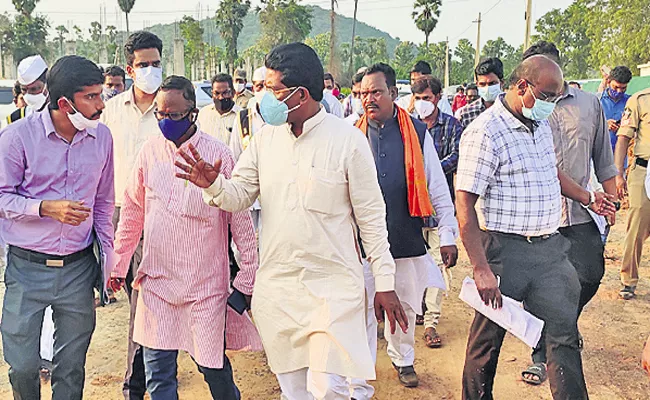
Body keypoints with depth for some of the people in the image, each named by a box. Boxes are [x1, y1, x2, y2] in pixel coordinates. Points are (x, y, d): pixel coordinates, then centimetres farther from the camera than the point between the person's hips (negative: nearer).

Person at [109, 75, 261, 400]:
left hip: (205, 285, -3)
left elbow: (241, 220, -5)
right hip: (156, 281, 3)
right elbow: (132, 212, 12)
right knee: (158, 373, 8)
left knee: (212, 365, 10)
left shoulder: (217, 154, -9)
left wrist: (246, 279, -4)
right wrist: (119, 264, 14)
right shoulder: (150, 150, 3)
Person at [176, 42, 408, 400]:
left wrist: (385, 283, -6)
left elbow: (371, 216, -6)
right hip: (276, 285, 5)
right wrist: (213, 184, -18)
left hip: (332, 285, -4)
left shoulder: (348, 139, -10)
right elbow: (238, 196, 5)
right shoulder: (265, 138, 3)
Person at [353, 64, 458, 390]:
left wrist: (448, 235, 1)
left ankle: (402, 358, 40)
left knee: (405, 306, 16)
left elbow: (437, 187, 3)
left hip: (407, 240, 1)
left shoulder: (417, 132, 0)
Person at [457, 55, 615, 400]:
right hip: (505, 250, -7)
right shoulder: (484, 132, -16)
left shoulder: (540, 122, 10)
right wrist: (481, 269, -22)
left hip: (550, 246, 7)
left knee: (564, 334, 9)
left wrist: (587, 198, 32)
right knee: (488, 337, 10)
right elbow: (464, 204, -20)